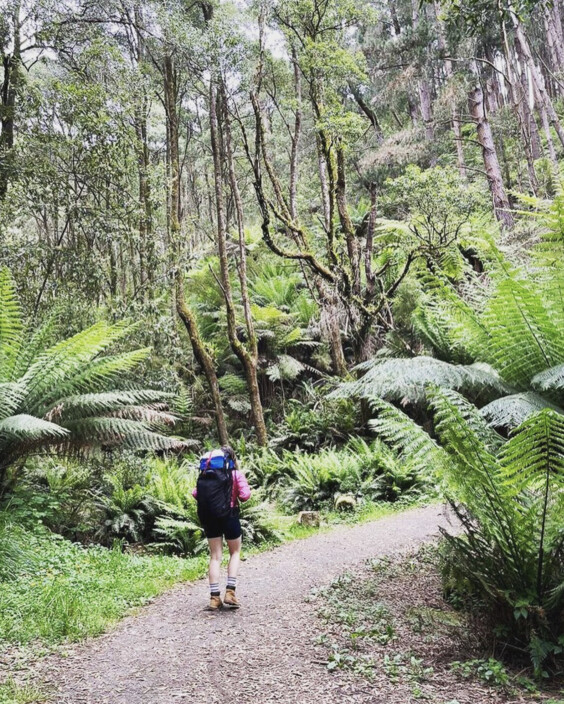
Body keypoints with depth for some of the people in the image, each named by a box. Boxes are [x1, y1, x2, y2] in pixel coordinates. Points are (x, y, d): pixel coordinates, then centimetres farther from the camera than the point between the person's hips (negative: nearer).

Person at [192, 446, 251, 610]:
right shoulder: (236, 474, -4)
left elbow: (195, 493, -3)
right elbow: (245, 495, -14)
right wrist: (236, 497, 8)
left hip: (210, 516, 2)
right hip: (230, 515, -2)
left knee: (215, 556, 9)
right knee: (235, 553, 16)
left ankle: (214, 597, 6)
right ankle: (230, 591, 7)